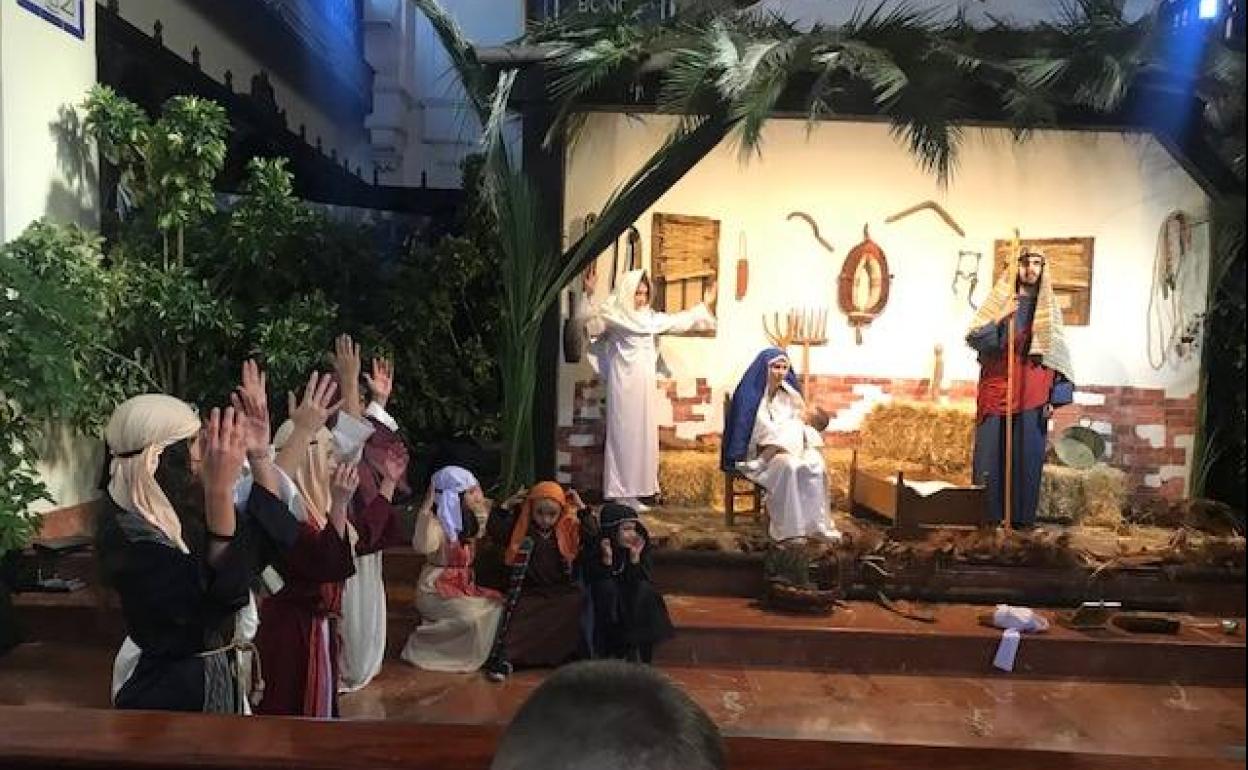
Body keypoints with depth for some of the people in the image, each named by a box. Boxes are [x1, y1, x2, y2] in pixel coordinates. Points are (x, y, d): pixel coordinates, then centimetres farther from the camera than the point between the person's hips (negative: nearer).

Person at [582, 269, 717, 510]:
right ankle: (620, 494, 2)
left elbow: (678, 321, 25)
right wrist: (589, 295, -31)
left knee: (642, 436, 7)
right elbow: (591, 323, -19)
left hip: (644, 386, 7)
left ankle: (633, 493, 15)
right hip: (623, 385, -7)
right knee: (623, 436, -4)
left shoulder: (650, 317, 14)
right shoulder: (613, 316, -5)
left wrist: (704, 305, 28)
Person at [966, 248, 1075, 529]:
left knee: (1028, 452, 1)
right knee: (991, 450, -2)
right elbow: (972, 338, -3)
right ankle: (987, 514, 6)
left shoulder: (1049, 307, 10)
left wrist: (1054, 396, 0)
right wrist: (999, 318, -18)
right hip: (997, 385, -1)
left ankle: (1023, 515, 10)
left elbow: (1057, 353, 8)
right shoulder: (999, 300, 7)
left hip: (1033, 389, 1)